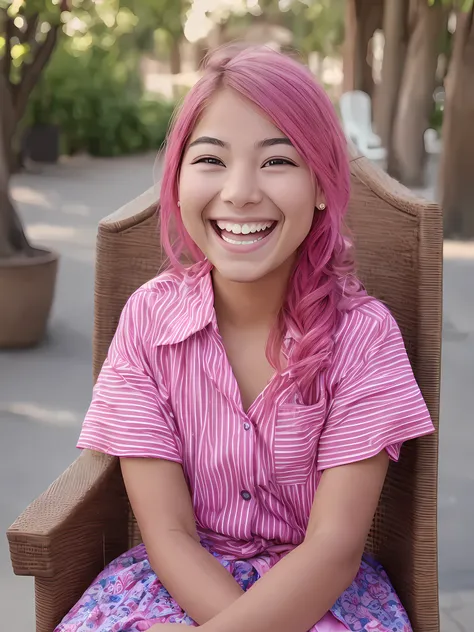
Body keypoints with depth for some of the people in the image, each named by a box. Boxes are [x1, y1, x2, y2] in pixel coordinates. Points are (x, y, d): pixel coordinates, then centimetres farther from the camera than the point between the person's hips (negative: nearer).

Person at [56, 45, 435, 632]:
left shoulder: (363, 333, -12)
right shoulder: (149, 317, -9)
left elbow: (334, 546, -15)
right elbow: (169, 533, -10)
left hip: (319, 584, 0)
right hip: (185, 577, 1)